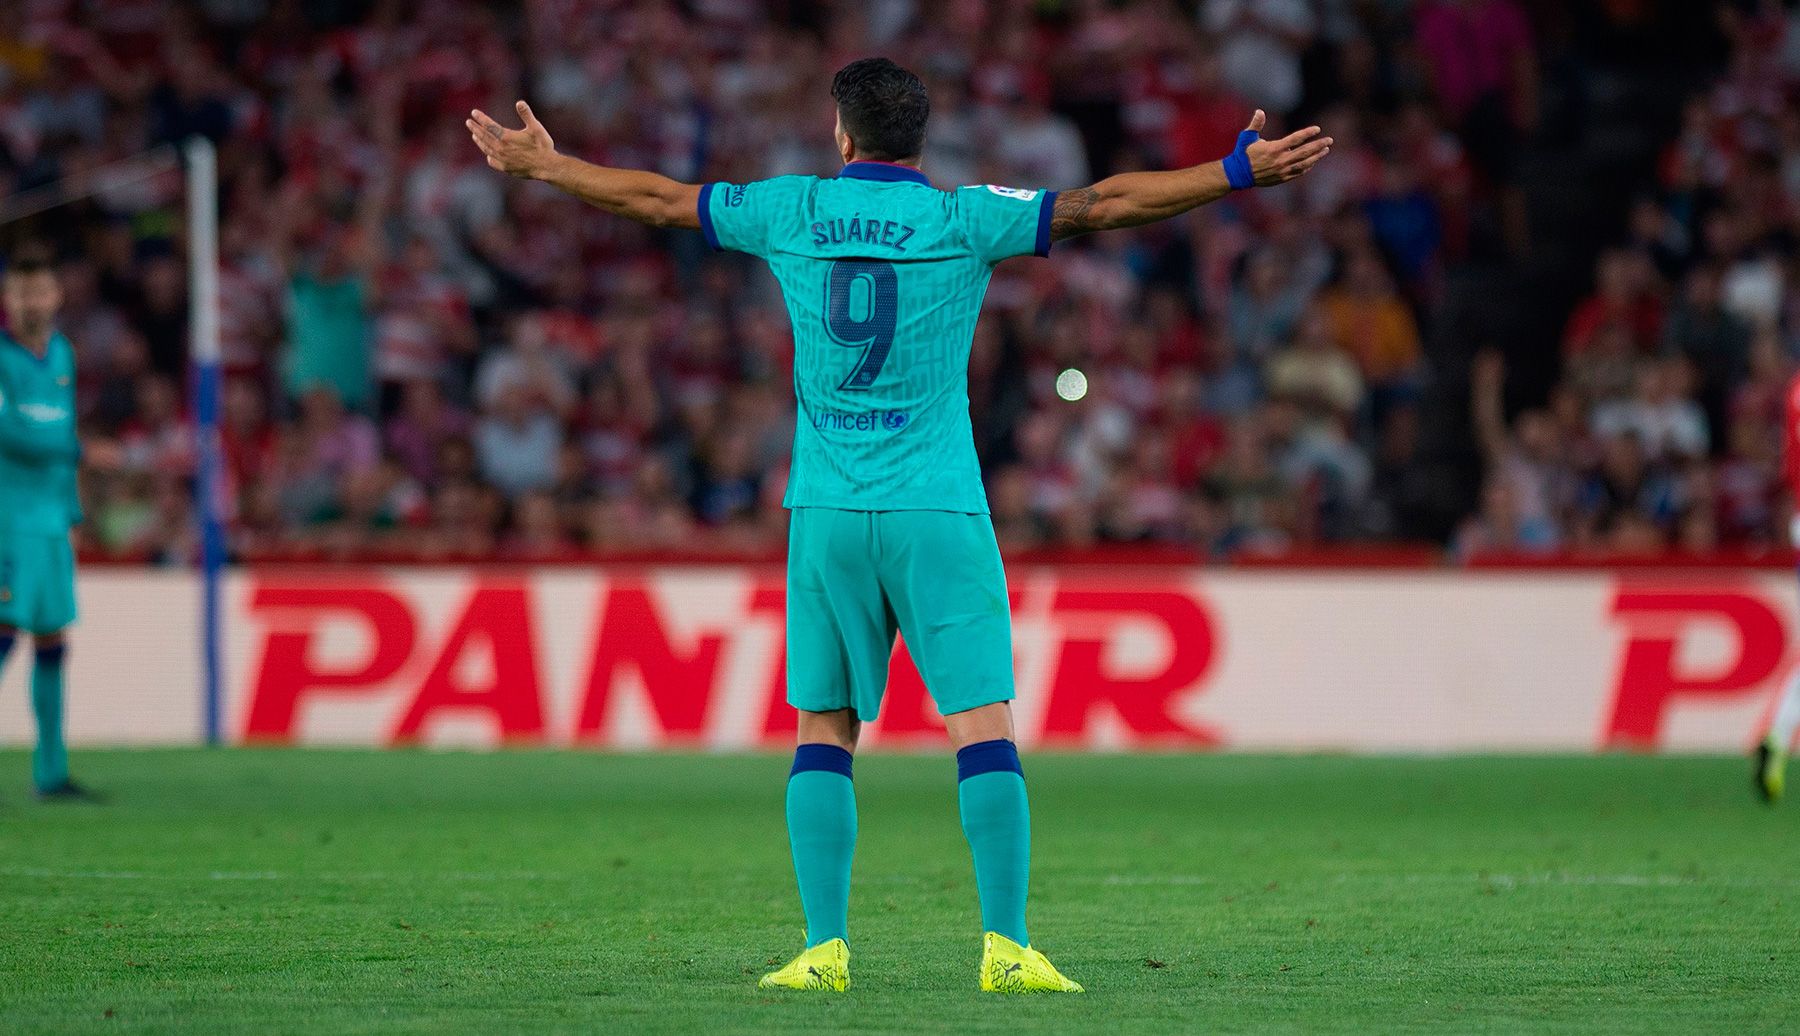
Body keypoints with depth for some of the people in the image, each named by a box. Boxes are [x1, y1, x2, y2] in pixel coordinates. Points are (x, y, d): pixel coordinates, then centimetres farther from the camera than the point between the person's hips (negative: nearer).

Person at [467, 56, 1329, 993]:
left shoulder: (792, 212, 5)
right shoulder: (963, 220, -2)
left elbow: (658, 200, 16)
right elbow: (1102, 204, -5)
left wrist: (537, 164, 30)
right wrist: (1239, 175, -1)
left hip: (825, 515, 2)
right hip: (937, 512, -2)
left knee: (823, 730, 7)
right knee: (983, 723, -4)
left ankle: (825, 947, 0)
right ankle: (1005, 948, -12)